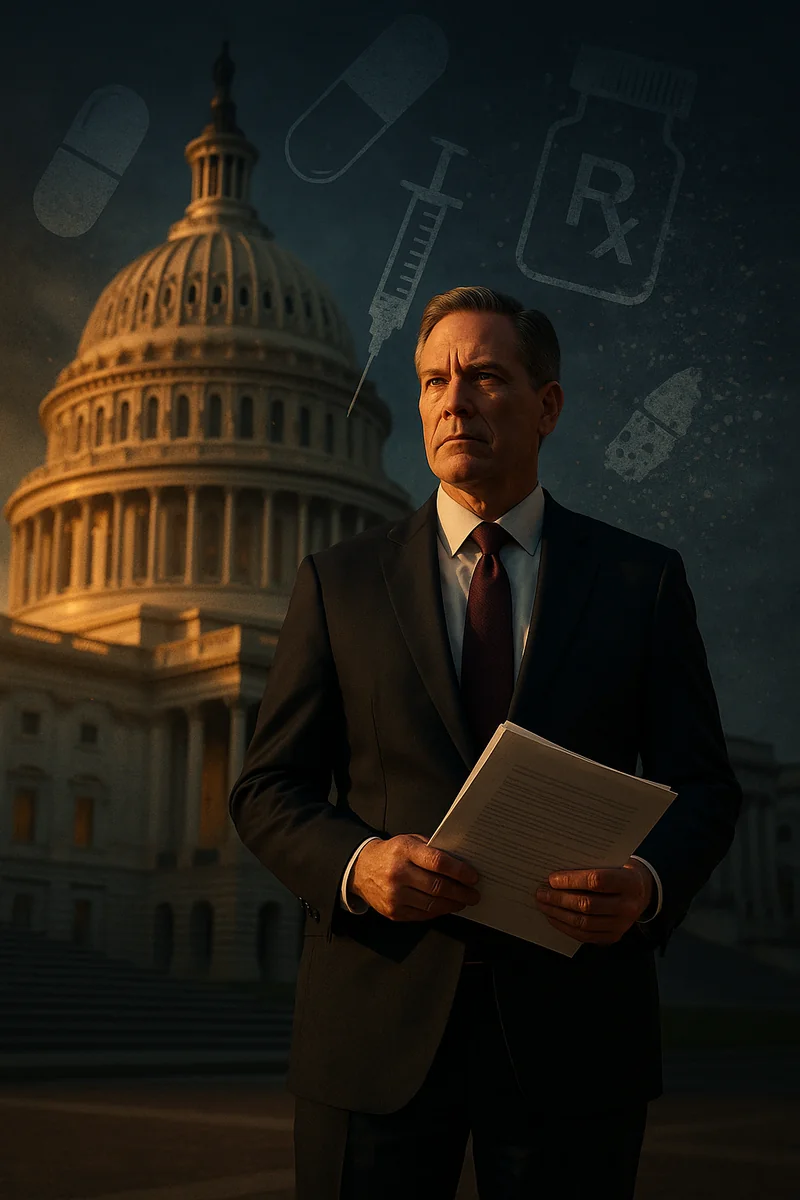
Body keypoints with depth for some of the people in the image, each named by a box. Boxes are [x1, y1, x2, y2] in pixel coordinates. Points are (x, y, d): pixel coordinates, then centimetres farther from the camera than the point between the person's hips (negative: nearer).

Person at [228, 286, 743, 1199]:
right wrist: (356, 864, -15)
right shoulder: (339, 581, 6)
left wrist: (651, 882, -16)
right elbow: (267, 789, 5)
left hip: (573, 1028, 0)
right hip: (376, 1026, 0)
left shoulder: (644, 580, 6)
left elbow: (703, 787, 6)